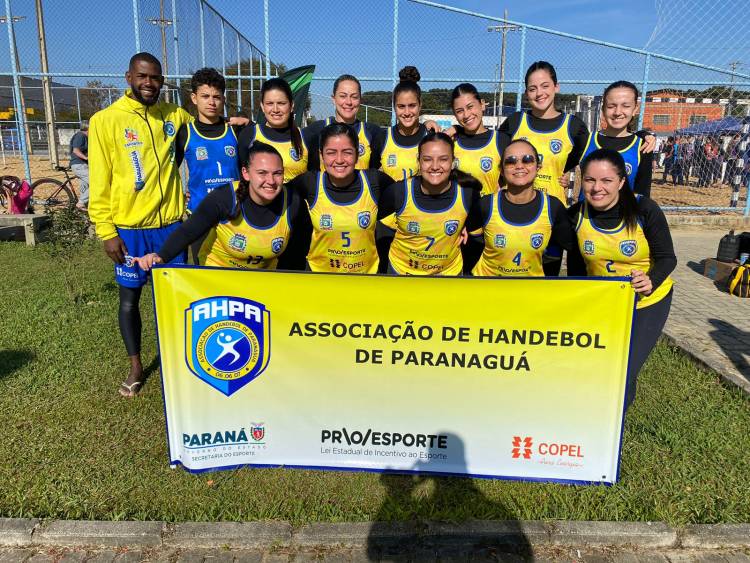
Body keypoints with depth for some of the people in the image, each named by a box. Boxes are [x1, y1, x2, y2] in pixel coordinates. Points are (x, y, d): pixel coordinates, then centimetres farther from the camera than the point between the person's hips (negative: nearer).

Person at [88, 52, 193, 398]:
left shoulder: (175, 115, 4)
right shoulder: (106, 120, -5)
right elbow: (100, 181, -6)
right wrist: (106, 231, -9)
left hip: (170, 224, 2)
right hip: (128, 228, -2)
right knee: (129, 299, 9)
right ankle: (136, 366, 26)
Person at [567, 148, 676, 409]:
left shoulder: (645, 210, -22)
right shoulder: (576, 214, -14)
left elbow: (667, 258, -15)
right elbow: (575, 265, 0)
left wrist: (651, 282, -36)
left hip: (647, 304, -3)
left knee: (622, 376, -4)